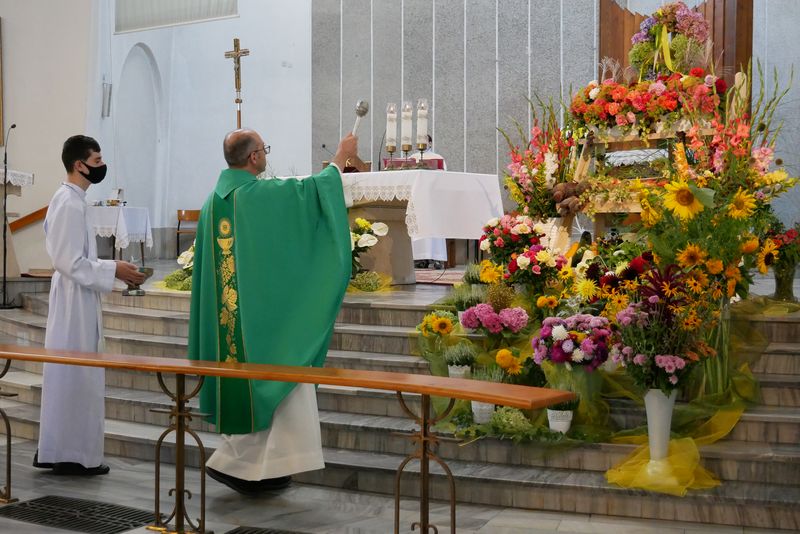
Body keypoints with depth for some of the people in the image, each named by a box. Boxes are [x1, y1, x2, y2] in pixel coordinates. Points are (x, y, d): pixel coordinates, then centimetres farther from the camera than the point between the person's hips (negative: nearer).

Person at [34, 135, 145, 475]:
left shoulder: (70, 199, 13)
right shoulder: (69, 202, -17)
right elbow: (69, 261, -22)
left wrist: (113, 269, 10)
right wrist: (113, 270, -17)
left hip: (77, 298, 10)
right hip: (75, 300, -10)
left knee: (70, 376, 14)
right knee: (75, 376, -3)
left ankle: (61, 450, 22)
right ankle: (71, 455, 5)